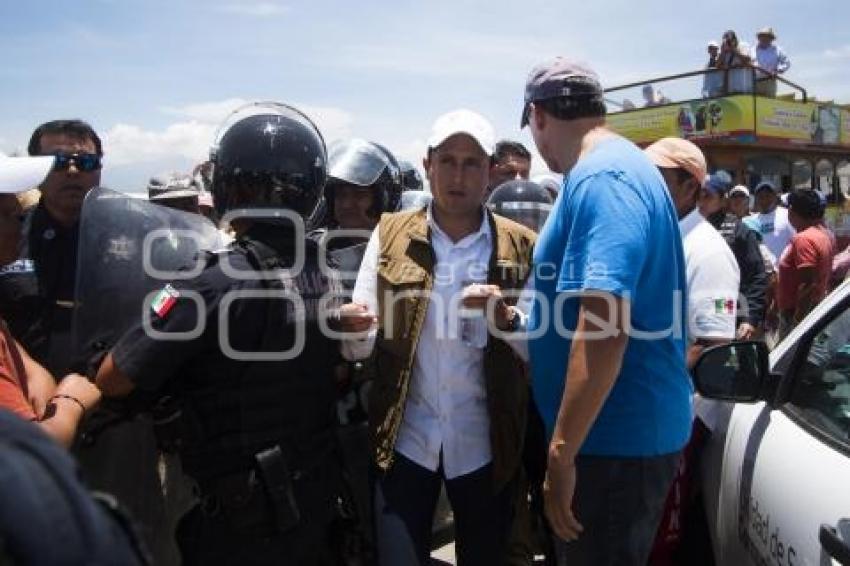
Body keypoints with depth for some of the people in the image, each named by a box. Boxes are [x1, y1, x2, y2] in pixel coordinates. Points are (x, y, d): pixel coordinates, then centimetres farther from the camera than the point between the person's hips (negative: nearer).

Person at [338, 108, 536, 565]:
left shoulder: (520, 246, -2)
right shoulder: (390, 234, 0)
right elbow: (363, 344, -1)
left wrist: (506, 318, -22)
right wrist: (354, 327, -24)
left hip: (485, 443, 1)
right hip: (403, 438, 0)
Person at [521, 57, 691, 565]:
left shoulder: (600, 178, -20)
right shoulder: (625, 166, 13)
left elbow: (605, 327, -29)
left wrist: (562, 451, -26)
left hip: (616, 436, -10)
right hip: (635, 426, 10)